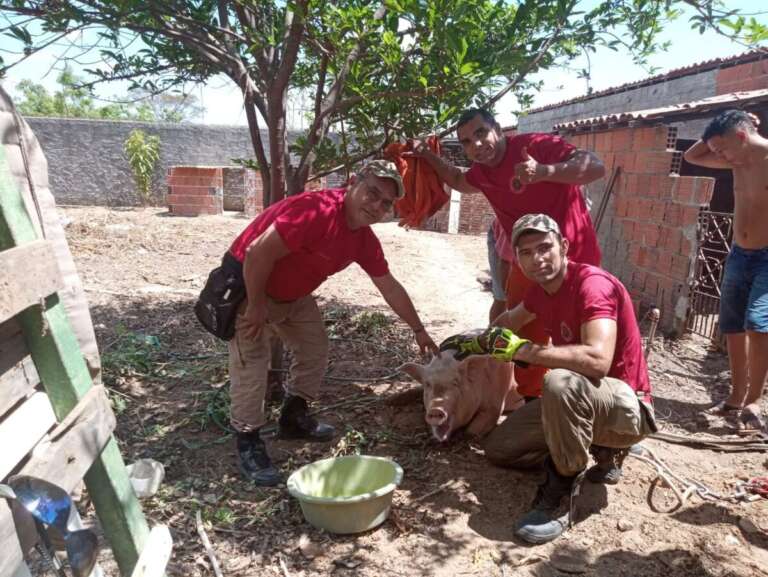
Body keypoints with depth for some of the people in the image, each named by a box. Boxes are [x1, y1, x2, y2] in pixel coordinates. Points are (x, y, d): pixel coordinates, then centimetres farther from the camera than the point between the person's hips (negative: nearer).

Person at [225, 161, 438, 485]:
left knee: (315, 349, 13)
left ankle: (293, 419, 29)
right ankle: (248, 444, 4)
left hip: (294, 294, 9)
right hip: (247, 284, -9)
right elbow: (257, 252, -34)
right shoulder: (315, 211, -33)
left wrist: (418, 330, 12)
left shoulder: (365, 240, -5)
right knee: (251, 363, -10)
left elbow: (390, 288, 7)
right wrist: (255, 307, -25)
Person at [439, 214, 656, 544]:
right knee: (497, 449, 8)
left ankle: (561, 492, -18)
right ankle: (604, 452, 16)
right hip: (578, 403, 9)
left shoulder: (593, 284, -25)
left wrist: (522, 350, -34)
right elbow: (509, 322, 24)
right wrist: (477, 343, 28)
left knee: (561, 382, -40)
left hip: (627, 408, -8)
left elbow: (598, 360, -41)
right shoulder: (542, 289, 0)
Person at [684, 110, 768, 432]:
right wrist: (717, 136, 6)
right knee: (734, 329, 8)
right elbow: (691, 156, 17)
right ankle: (736, 398, 19)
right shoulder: (738, 162, 7)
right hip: (739, 256, 7)